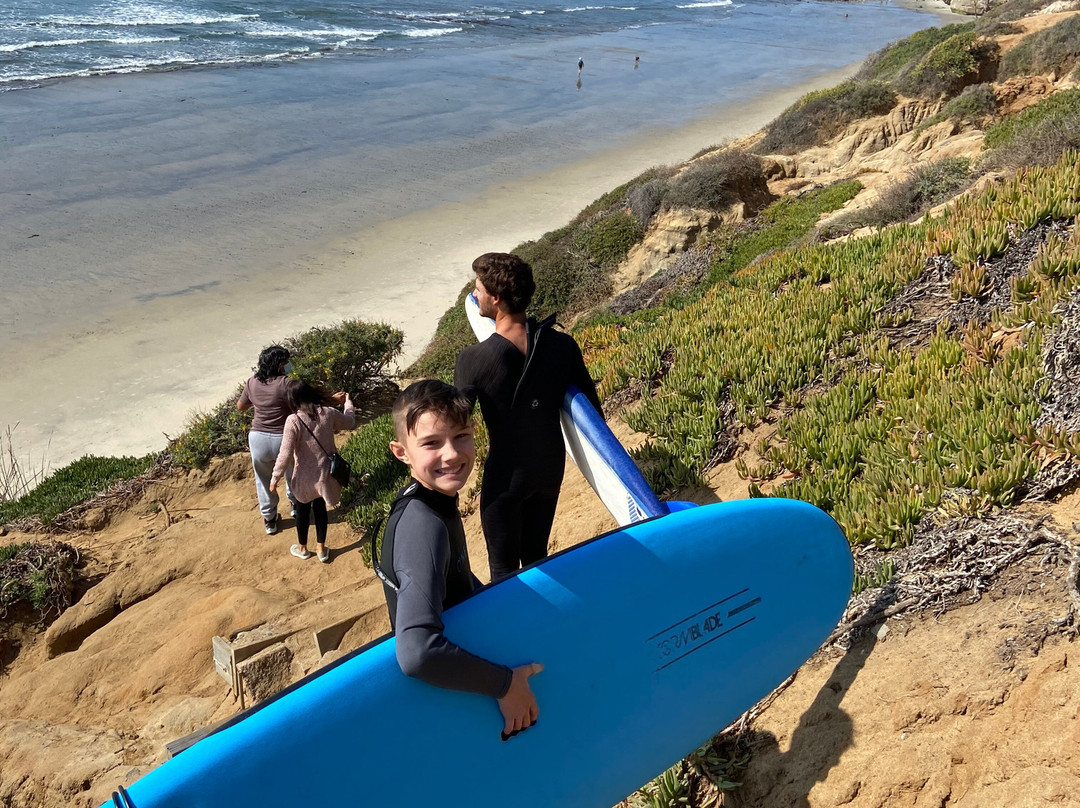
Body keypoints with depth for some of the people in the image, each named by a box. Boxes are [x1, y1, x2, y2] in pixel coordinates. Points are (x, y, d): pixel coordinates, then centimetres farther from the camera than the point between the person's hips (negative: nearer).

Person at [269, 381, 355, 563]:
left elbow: (285, 454, -21)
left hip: (305, 477, -3)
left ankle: (302, 548, 41)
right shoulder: (328, 413, -11)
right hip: (325, 474, 3)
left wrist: (275, 477, -8)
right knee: (320, 508, 23)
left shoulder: (294, 420, -23)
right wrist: (348, 402, 29)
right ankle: (321, 549, 36)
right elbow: (350, 422, 10)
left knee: (303, 510, 21)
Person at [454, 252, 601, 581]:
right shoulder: (562, 345, -10)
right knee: (536, 555, 23)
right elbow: (592, 408, -1)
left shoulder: (473, 360, -23)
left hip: (505, 476, -4)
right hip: (551, 468, 5)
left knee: (504, 568, 14)